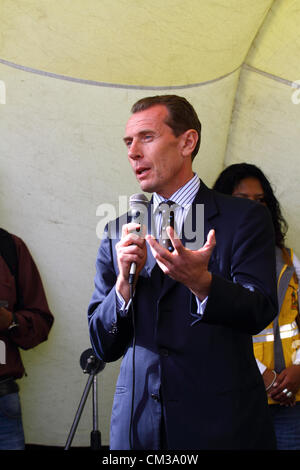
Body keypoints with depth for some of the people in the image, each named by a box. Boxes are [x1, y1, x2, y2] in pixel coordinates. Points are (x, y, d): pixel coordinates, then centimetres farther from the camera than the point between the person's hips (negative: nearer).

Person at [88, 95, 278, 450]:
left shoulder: (245, 218, -2)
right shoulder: (118, 233, 7)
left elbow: (260, 313, -14)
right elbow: (104, 347, 5)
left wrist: (200, 281, -32)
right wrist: (125, 281, -12)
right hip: (138, 420, 3)